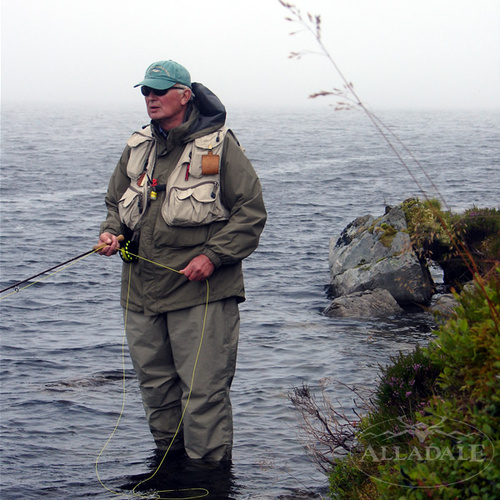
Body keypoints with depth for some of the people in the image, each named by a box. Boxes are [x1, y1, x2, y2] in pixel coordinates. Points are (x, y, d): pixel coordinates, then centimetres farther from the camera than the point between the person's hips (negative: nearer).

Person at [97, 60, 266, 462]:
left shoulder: (219, 146, -5)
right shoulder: (137, 149, 12)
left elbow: (251, 211, -5)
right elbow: (116, 201, 23)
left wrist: (213, 255, -15)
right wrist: (112, 232, 1)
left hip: (201, 293, -6)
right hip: (142, 290, 6)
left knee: (203, 389, -6)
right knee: (155, 383, 14)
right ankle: (169, 456, 30)